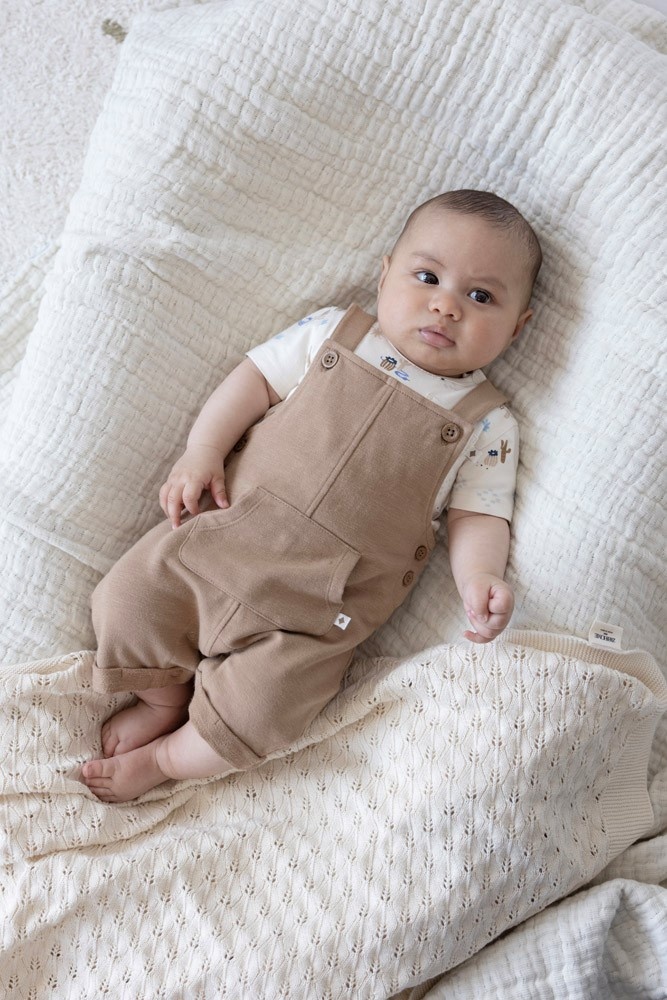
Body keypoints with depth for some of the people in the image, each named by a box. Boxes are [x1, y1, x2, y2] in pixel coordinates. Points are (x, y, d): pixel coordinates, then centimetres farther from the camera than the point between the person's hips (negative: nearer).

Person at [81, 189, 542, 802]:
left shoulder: (487, 427, 1)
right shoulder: (334, 333, 5)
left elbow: (476, 514, -1)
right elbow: (259, 376, 8)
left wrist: (481, 578, -22)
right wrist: (203, 448, -5)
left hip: (321, 609, -2)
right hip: (227, 529, 3)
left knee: (251, 718, -13)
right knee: (126, 602, -3)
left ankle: (162, 761, 19)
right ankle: (166, 702, 27)